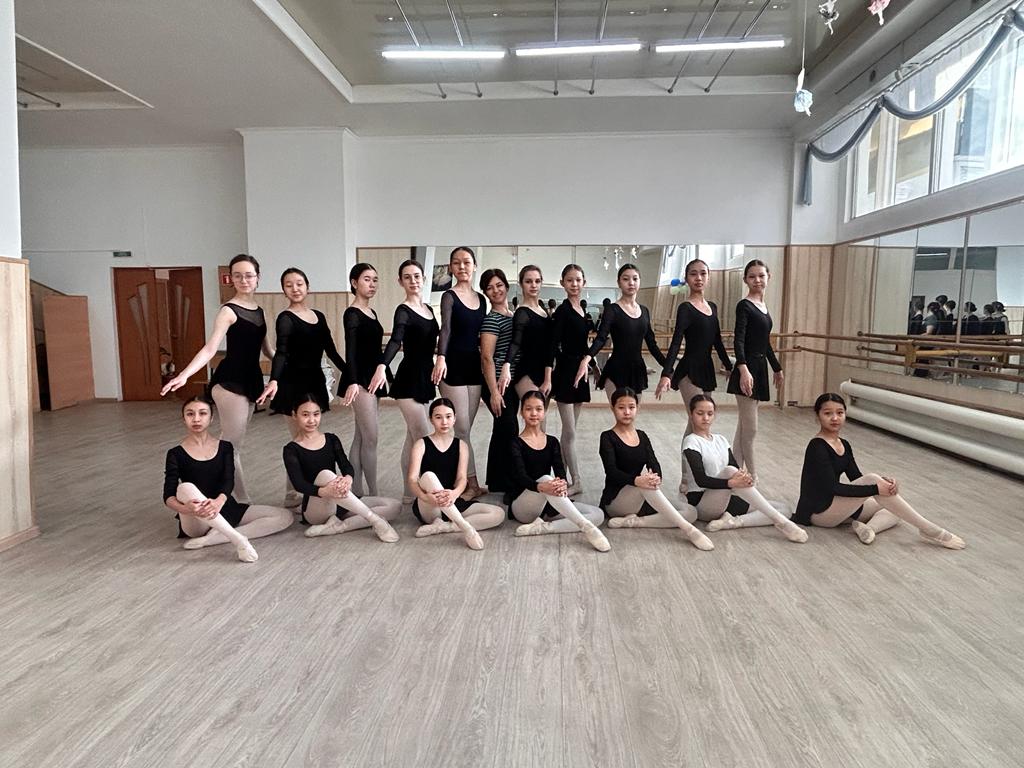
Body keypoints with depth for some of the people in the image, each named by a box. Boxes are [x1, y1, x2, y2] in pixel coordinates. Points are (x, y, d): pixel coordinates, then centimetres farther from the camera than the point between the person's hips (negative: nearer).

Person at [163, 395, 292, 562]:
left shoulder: (225, 447, 6)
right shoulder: (176, 454, -1)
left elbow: (229, 481, -9)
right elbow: (168, 496, -11)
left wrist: (218, 501, -32)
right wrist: (184, 508, -35)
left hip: (225, 509, 3)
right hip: (196, 521, -3)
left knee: (285, 516, -13)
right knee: (186, 488, -35)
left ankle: (212, 538, -24)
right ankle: (238, 539, -39)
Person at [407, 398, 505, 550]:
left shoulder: (461, 446, 8)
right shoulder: (422, 445, 1)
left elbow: (462, 478, -7)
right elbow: (412, 479, -12)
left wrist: (454, 493, -32)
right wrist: (425, 496, -35)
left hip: (452, 504, 3)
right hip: (427, 508, -3)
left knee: (498, 514, -14)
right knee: (428, 476, -33)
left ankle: (442, 527, -22)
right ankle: (465, 527, -37)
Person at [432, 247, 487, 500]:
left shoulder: (481, 299, 12)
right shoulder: (449, 296, -6)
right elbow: (445, 328, -22)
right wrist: (441, 358, -37)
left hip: (474, 365, 6)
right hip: (453, 365, -6)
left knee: (464, 429, 10)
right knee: (461, 429, -3)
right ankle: (472, 483, 5)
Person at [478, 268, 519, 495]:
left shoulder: (514, 315, 13)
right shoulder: (491, 319, -11)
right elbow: (487, 357, -16)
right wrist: (494, 392, -21)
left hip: (512, 382, 8)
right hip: (497, 384, -8)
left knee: (502, 433, 14)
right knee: (510, 431, -8)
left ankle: (497, 484, 24)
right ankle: (503, 485, 3)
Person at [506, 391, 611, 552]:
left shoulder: (552, 442, 11)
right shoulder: (516, 444, -3)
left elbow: (560, 472, -4)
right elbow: (520, 476, -18)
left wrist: (562, 484, -31)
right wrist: (541, 487, -41)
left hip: (549, 505, 5)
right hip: (521, 506, -5)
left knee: (598, 515, -14)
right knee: (546, 478, -36)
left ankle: (541, 527, -26)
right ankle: (586, 527, -40)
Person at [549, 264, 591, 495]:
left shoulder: (583, 308, 11)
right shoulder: (562, 311, -12)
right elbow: (553, 346, -17)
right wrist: (548, 378, -23)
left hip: (580, 371, 8)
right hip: (565, 373, -8)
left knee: (569, 430, 13)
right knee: (570, 432, -1)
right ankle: (577, 481, 6)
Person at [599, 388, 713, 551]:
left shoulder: (642, 436, 12)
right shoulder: (608, 437, -5)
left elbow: (654, 464, -3)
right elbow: (611, 471, -19)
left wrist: (656, 477, -28)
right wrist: (636, 480, -38)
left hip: (642, 500, 6)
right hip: (615, 500, -6)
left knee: (691, 512, -13)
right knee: (645, 480, -37)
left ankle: (632, 522, -20)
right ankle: (688, 529, -37)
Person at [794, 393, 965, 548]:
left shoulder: (844, 445, 9)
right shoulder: (817, 447, -17)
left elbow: (857, 479, 6)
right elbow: (833, 487, -24)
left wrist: (884, 481, -15)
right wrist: (875, 488, -26)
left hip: (836, 507, 9)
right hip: (819, 511, -9)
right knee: (872, 479, -23)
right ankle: (930, 530, -16)